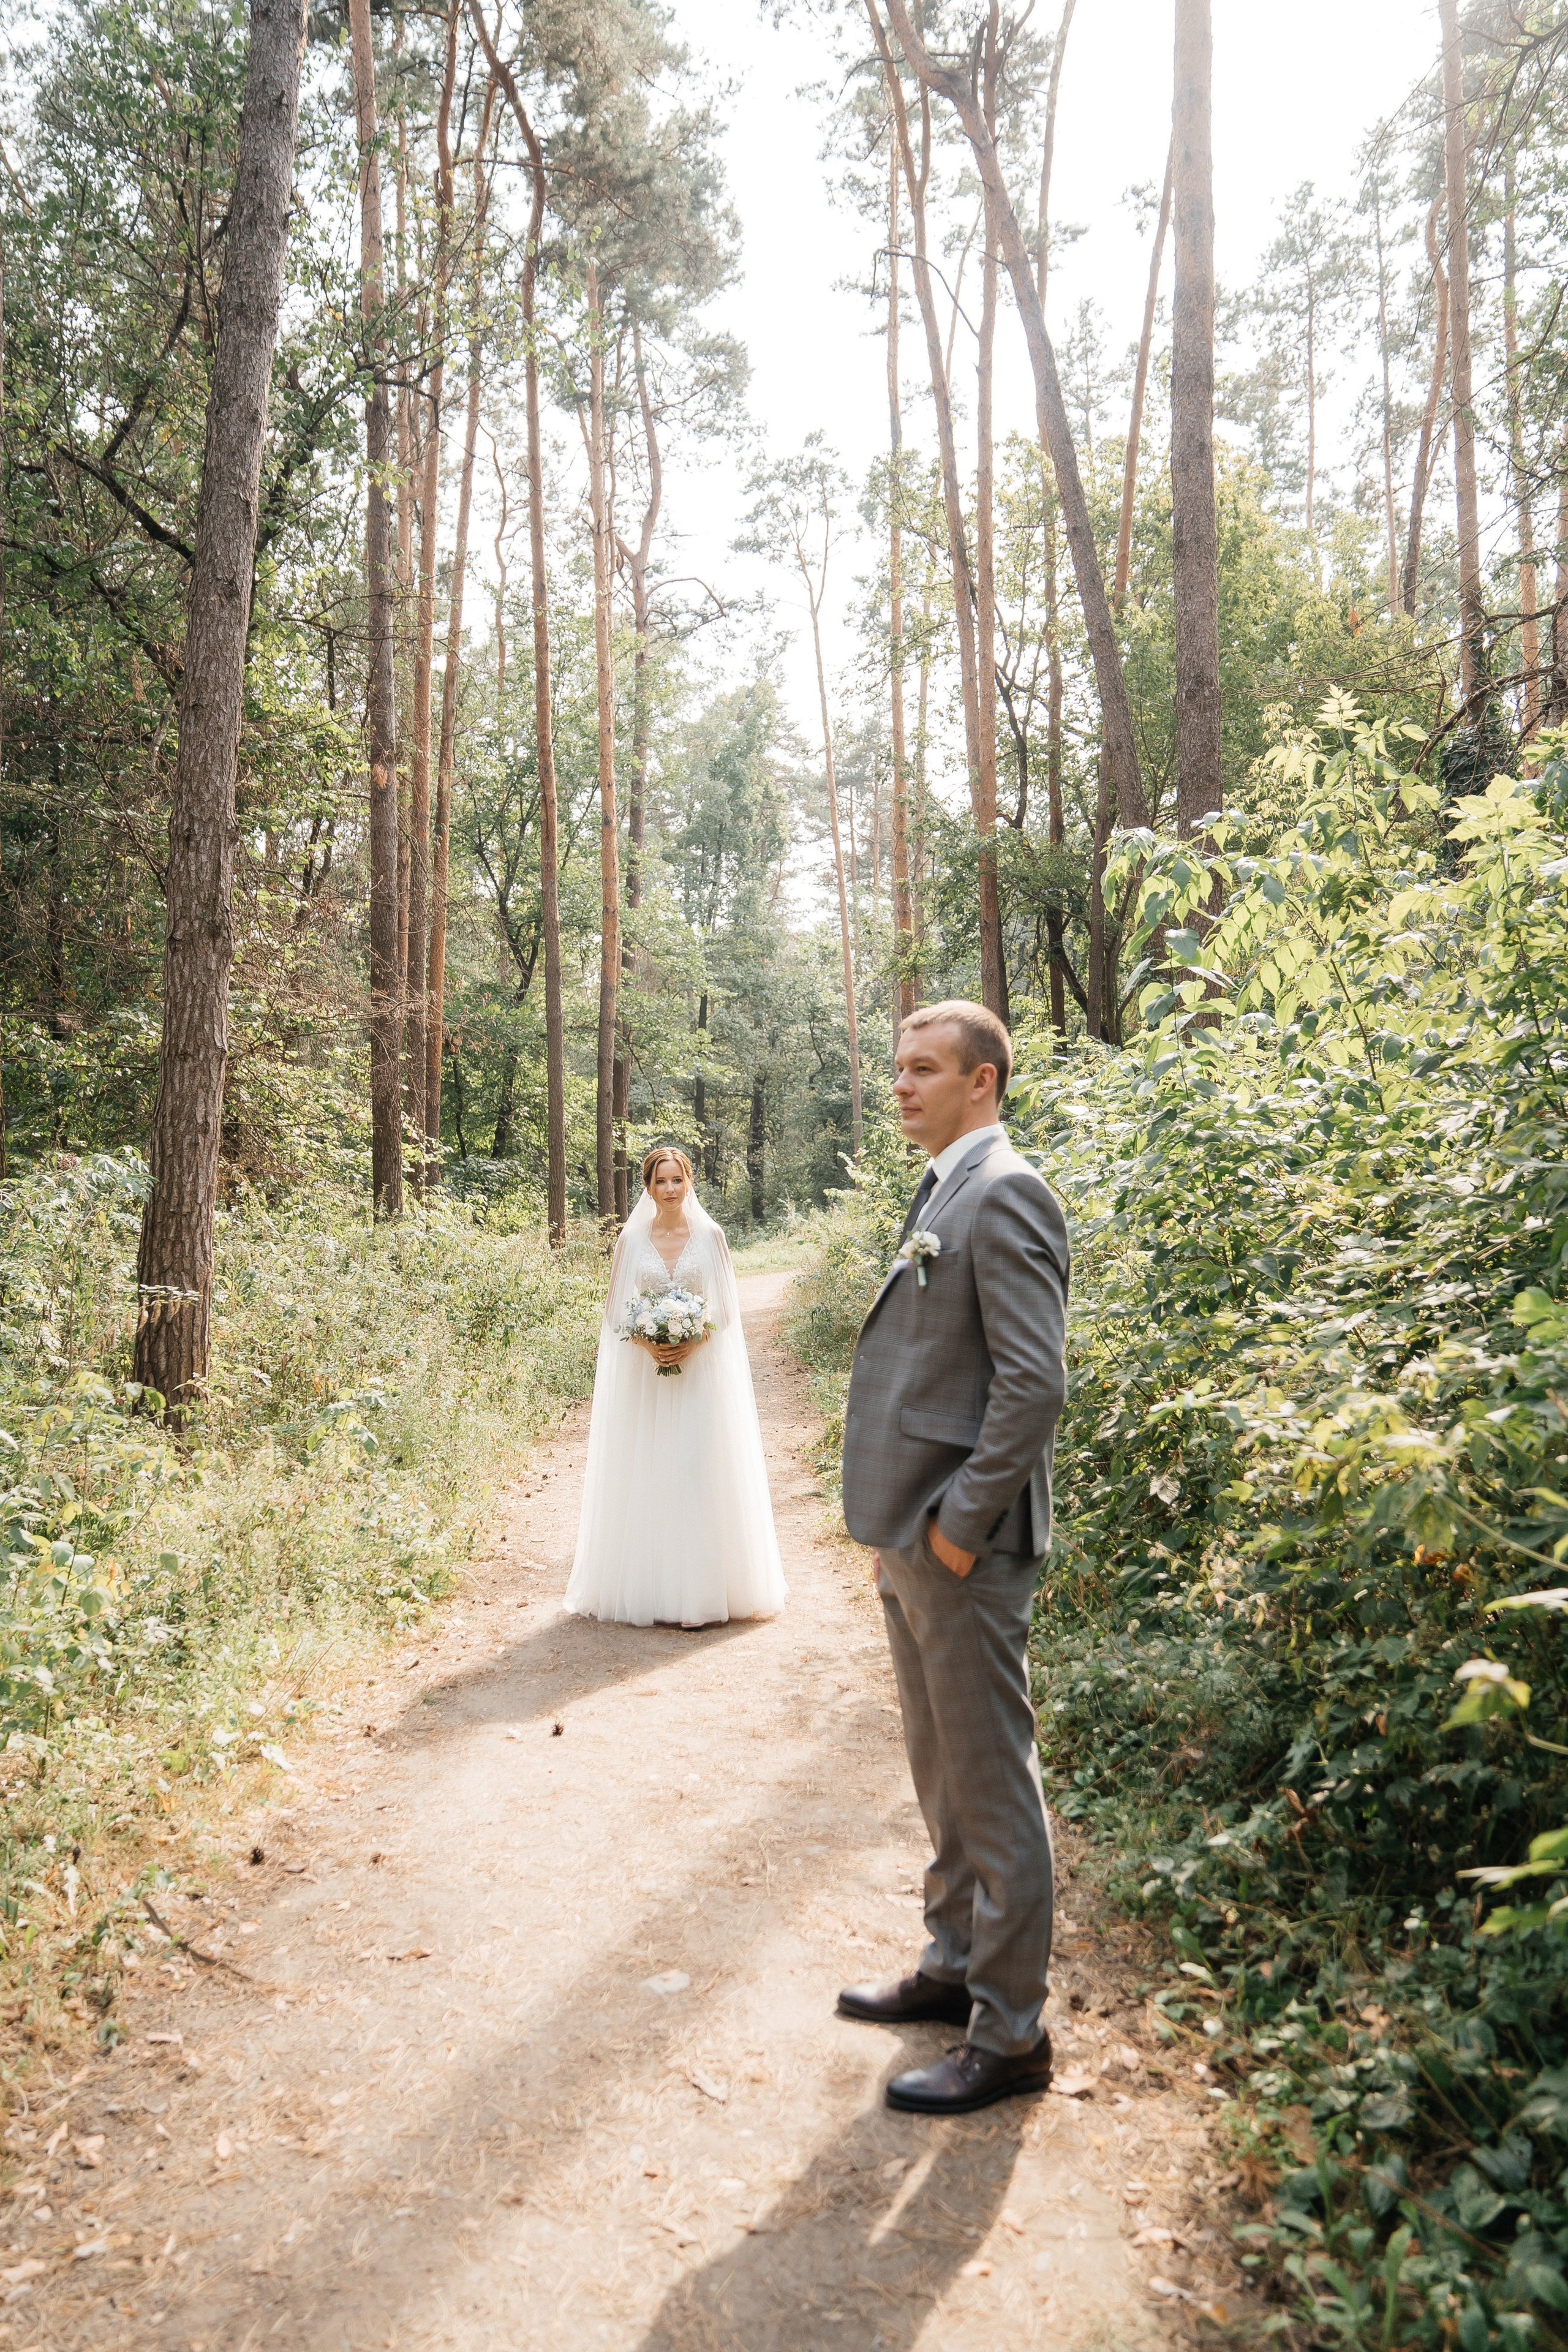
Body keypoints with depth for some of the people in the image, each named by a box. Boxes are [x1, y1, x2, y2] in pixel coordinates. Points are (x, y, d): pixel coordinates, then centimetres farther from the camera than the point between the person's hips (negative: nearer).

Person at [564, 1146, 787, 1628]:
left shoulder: (710, 1236, 2)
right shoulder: (632, 1239, 4)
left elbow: (725, 1305, 2)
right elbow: (617, 1309, 5)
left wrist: (693, 1343, -14)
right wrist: (648, 1344, -12)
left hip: (702, 1367, -1)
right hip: (645, 1370, 1)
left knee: (701, 1469, -3)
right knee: (645, 1474, 1)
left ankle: (702, 1585, 4)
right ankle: (649, 1585, 8)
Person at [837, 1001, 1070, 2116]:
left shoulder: (1003, 1195, -16)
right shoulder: (945, 1194, 14)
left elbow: (1035, 1382, -22)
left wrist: (960, 1527, -19)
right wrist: (903, 1526, 16)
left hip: (963, 1544, -10)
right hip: (915, 1537, 10)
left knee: (992, 1786, 3)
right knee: (943, 1772, 21)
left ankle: (1010, 2035, 18)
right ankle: (956, 1968, 38)